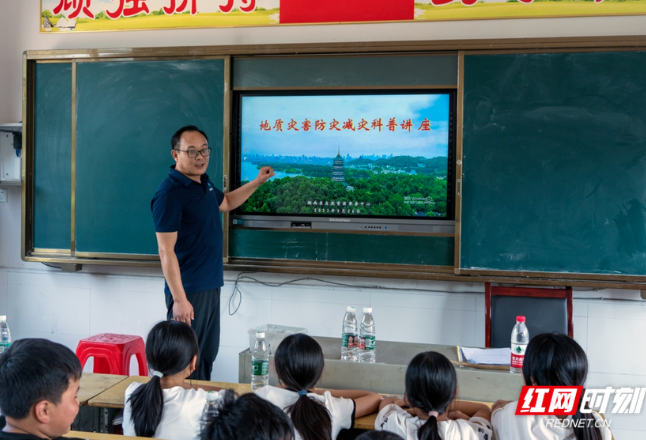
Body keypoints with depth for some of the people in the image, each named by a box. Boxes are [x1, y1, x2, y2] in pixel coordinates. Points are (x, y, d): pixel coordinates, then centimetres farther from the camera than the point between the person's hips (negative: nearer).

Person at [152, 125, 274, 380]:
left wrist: (257, 182, 26)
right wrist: (179, 299, -23)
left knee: (207, 356, 18)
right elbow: (166, 251, -20)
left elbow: (225, 203, 32)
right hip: (188, 292, -9)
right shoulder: (169, 194, -18)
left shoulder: (204, 182, 9)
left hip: (211, 287, 9)